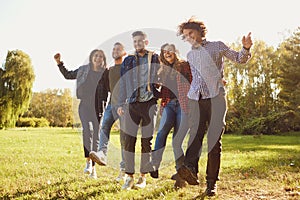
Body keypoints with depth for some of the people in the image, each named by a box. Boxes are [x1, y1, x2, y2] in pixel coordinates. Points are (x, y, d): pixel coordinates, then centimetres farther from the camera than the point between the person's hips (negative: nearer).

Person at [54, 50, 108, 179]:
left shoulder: (106, 73, 3)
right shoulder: (83, 70, 8)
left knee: (96, 138, 4)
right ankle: (88, 161, -22)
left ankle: (93, 168, 14)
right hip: (85, 105, 0)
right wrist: (59, 63, 16)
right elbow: (67, 75, 23)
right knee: (87, 129, -28)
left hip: (99, 108, 0)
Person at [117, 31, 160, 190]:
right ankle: (129, 177, 5)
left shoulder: (155, 59, 8)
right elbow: (122, 84, 11)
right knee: (129, 140, -4)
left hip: (150, 104, -1)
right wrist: (121, 104, 5)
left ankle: (143, 177, 14)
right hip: (132, 104, 1)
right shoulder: (128, 61, 11)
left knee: (147, 141, 3)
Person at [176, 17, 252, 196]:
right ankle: (191, 169, -35)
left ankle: (212, 182, -1)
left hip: (216, 97, -3)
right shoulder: (190, 56, 23)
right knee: (195, 134, -17)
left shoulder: (217, 46, 12)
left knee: (214, 140, -5)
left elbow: (240, 59, 11)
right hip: (196, 98, 3)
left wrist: (246, 48, -6)